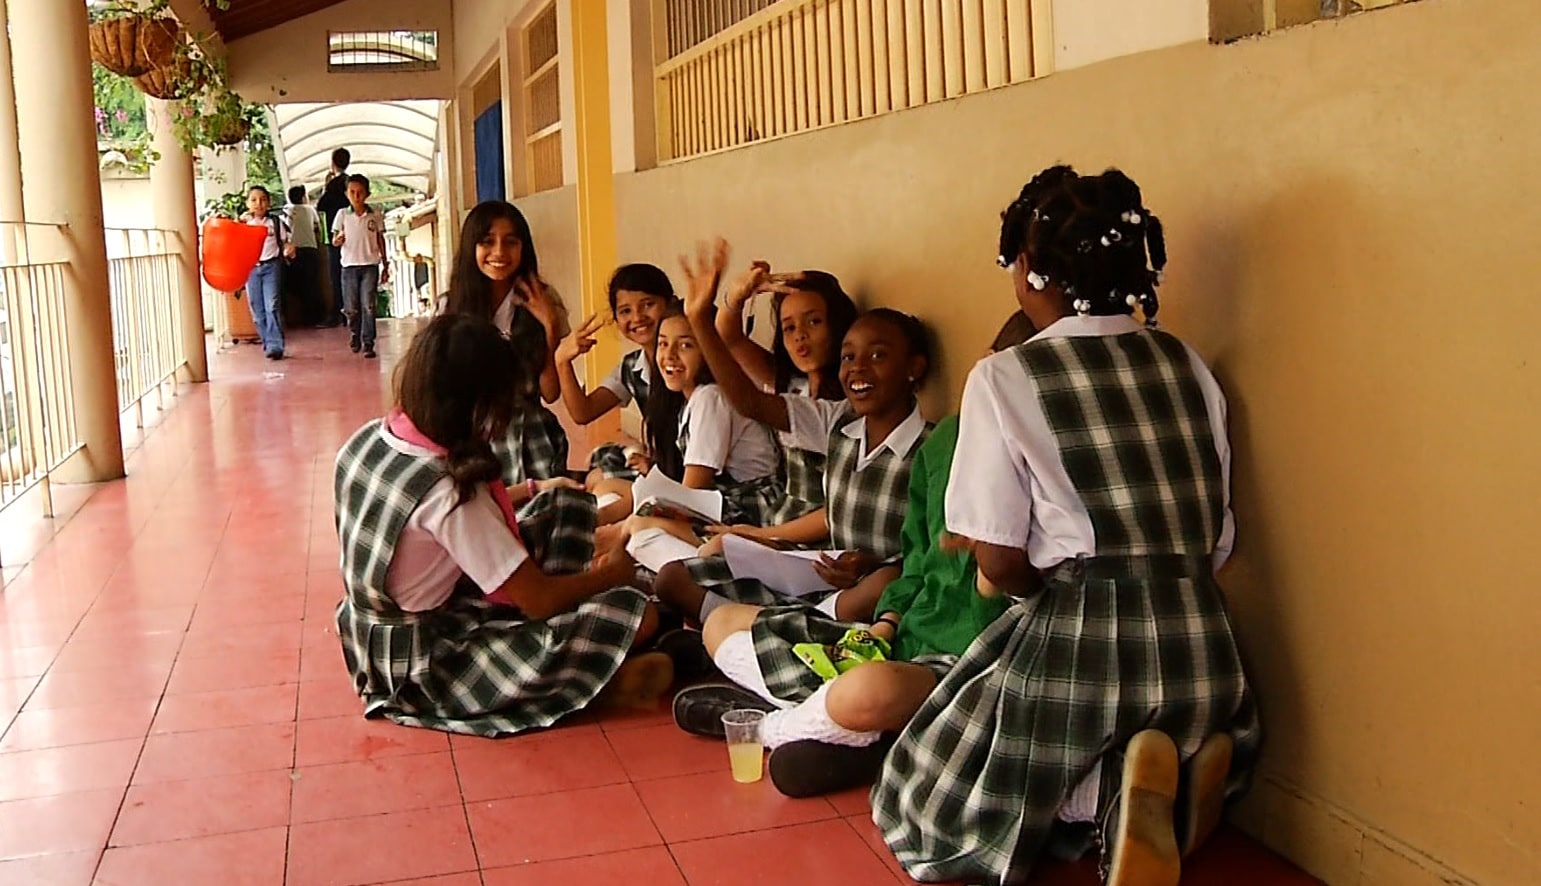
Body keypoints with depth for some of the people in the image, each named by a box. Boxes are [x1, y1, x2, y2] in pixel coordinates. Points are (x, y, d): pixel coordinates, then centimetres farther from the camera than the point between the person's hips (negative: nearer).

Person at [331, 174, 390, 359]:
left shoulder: (375, 215, 3)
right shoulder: (342, 214, 2)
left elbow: (380, 240, 9)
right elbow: (334, 240, 3)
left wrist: (385, 266, 9)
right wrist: (337, 240, -23)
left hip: (370, 265, -1)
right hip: (349, 265, 1)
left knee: (368, 306, -7)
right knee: (351, 307, 4)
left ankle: (368, 343, -3)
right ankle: (354, 334, 30)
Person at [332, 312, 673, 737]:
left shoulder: (367, 439, -5)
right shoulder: (447, 490, -29)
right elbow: (539, 600, -21)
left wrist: (527, 492, 15)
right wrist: (610, 574, -3)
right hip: (426, 667, -9)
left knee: (568, 504, 10)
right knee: (633, 613, -19)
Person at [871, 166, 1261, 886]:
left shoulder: (1004, 379, -8)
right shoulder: (1191, 367, 6)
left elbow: (1002, 565, -8)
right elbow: (1217, 542, 8)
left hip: (1076, 652, -5)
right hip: (1202, 655, 6)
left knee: (921, 804, 17)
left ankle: (1119, 789, -7)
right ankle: (1176, 777, 3)